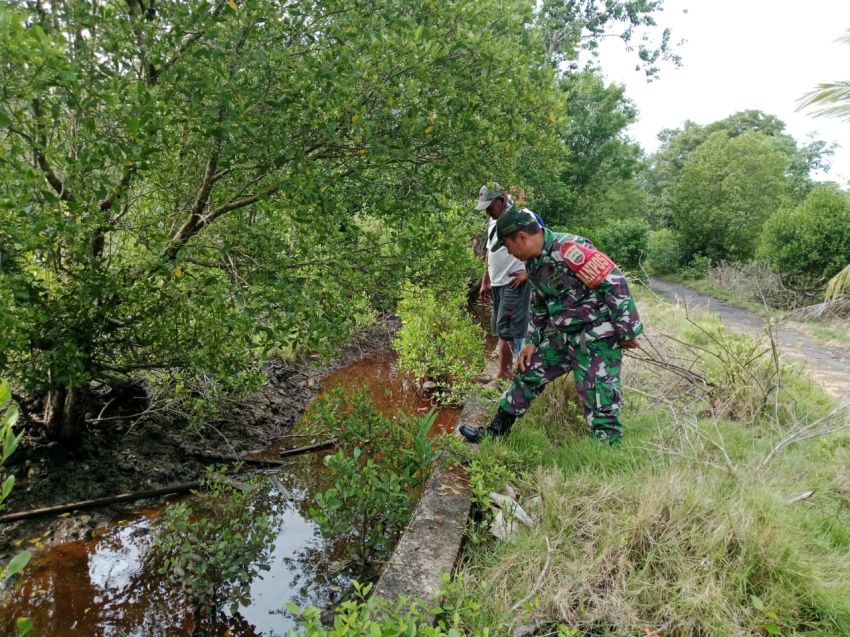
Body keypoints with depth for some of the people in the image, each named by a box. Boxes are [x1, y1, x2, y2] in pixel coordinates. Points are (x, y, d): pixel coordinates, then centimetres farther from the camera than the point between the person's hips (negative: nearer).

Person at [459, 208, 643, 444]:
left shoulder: (569, 249, -24)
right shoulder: (534, 262, 6)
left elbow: (615, 283, -23)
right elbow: (539, 305, 19)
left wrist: (627, 332, -18)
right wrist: (532, 341, 14)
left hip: (597, 337, -9)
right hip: (563, 334, 9)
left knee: (599, 400, -6)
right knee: (528, 374, 13)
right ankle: (495, 431, 26)